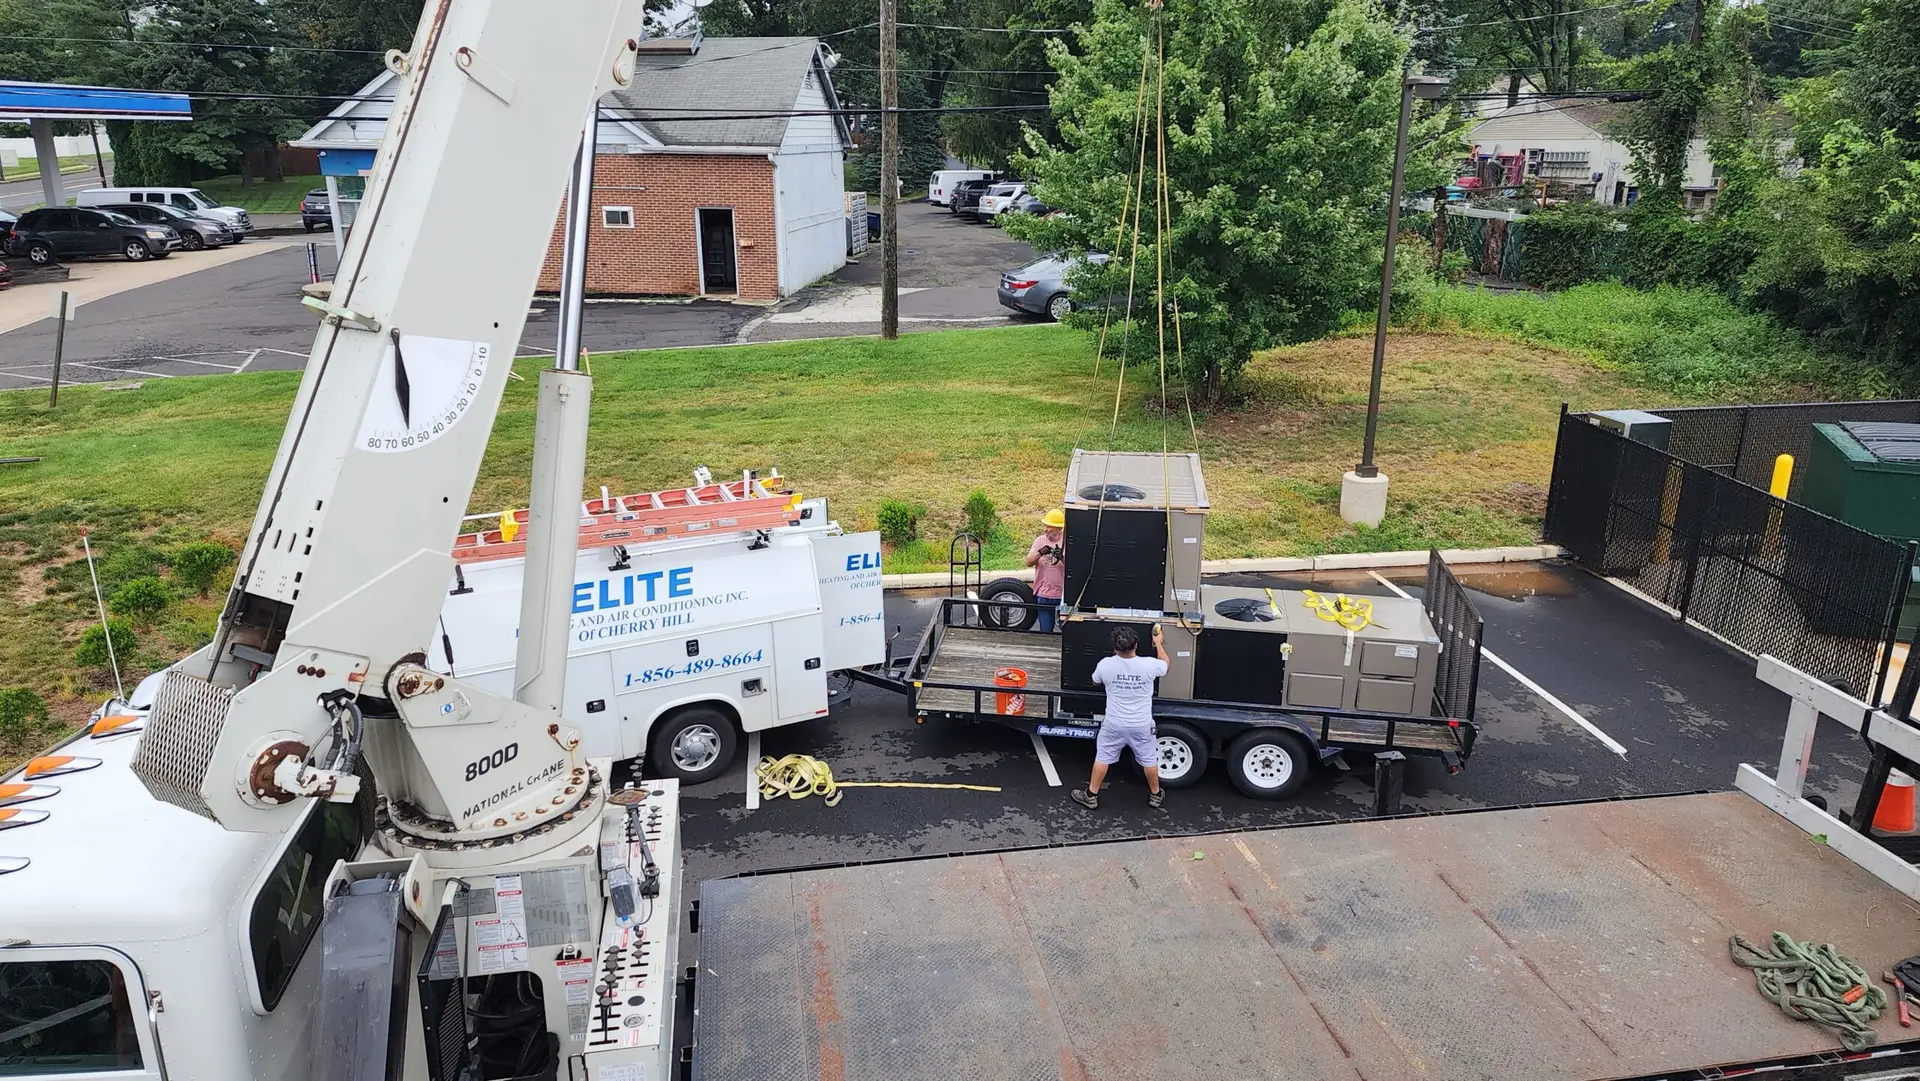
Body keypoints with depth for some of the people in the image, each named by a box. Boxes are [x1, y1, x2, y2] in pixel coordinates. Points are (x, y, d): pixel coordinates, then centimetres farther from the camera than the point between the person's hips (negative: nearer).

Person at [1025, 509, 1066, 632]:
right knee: (1045, 630, 8)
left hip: (1063, 594, -2)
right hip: (1044, 593, 2)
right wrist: (1039, 553, -19)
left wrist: (1062, 558, -31)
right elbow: (1028, 562, -1)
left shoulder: (1066, 542, -5)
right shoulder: (1040, 540, 4)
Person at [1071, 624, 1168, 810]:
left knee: (1102, 758, 17)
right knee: (1149, 760, 21)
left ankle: (1091, 796, 26)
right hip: (1142, 725, 0)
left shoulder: (1105, 664, -19)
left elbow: (1096, 681, 6)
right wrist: (1159, 643, 20)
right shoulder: (1149, 665, -20)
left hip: (1114, 724, 0)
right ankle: (1155, 795, 38)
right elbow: (1165, 665, 5)